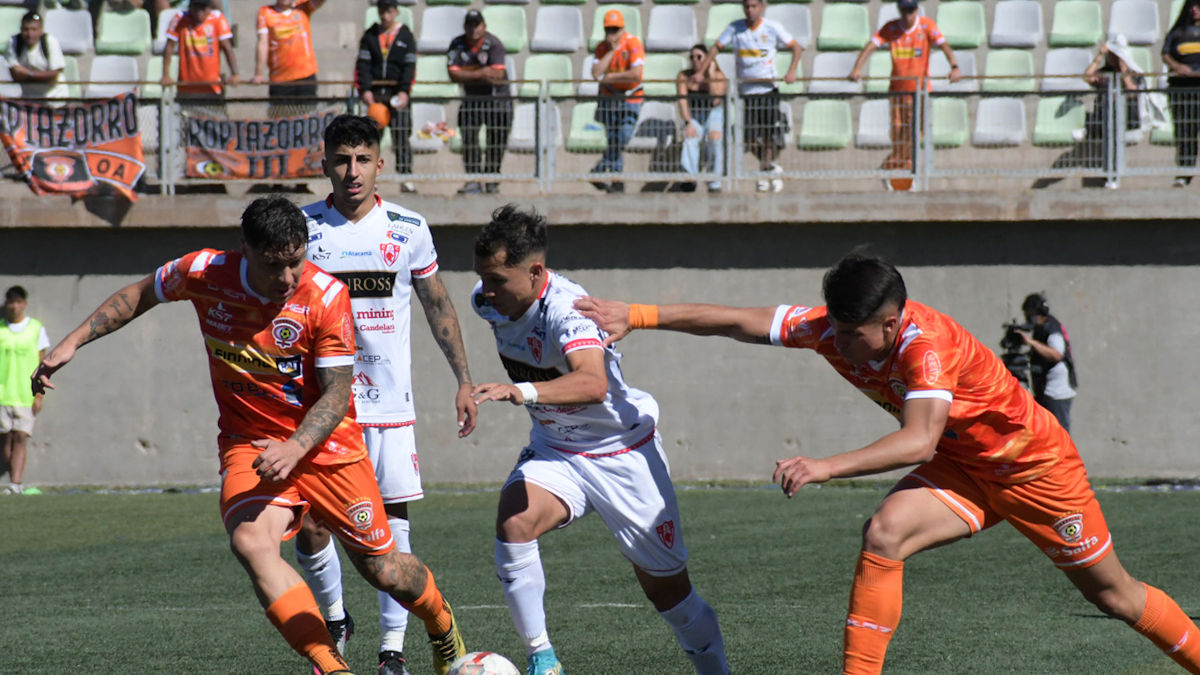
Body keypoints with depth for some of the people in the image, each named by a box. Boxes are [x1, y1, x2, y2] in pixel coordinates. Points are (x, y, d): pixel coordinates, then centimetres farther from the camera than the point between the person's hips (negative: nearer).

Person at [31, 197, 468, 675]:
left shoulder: (326, 296, -18)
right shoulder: (204, 273, -12)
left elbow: (337, 392, -16)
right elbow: (140, 294, 9)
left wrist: (295, 448, -33)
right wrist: (73, 341, 4)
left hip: (325, 443, -1)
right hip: (249, 443, 1)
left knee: (383, 570, 4)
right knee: (250, 542, -29)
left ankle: (442, 624, 39)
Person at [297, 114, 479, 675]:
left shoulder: (407, 229, 3)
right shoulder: (302, 228, -1)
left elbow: (437, 305, 14)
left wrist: (463, 379, 11)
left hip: (389, 399, 0)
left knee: (391, 523, -3)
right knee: (308, 524, -5)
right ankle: (333, 620, 20)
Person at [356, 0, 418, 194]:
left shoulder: (406, 36, 5)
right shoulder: (370, 36, 9)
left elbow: (409, 66, -1)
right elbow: (363, 64, 4)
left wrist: (404, 91, -13)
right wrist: (365, 90, -9)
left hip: (397, 92, -2)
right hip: (375, 92, 2)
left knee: (402, 137, -6)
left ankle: (405, 178, -6)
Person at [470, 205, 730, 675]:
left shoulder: (566, 310, -32)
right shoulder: (485, 302, -9)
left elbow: (593, 384, -51)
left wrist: (524, 392, -66)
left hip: (623, 451, -5)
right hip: (554, 449, 5)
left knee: (665, 583, 3)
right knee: (513, 524, -26)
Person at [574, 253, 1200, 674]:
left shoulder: (926, 343, -37)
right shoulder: (832, 328, -18)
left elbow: (919, 442, -49)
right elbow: (741, 322, -17)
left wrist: (825, 466, -57)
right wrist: (634, 315, -22)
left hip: (1032, 461, -6)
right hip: (960, 466, 6)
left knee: (1111, 592, 7)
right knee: (884, 533, -22)